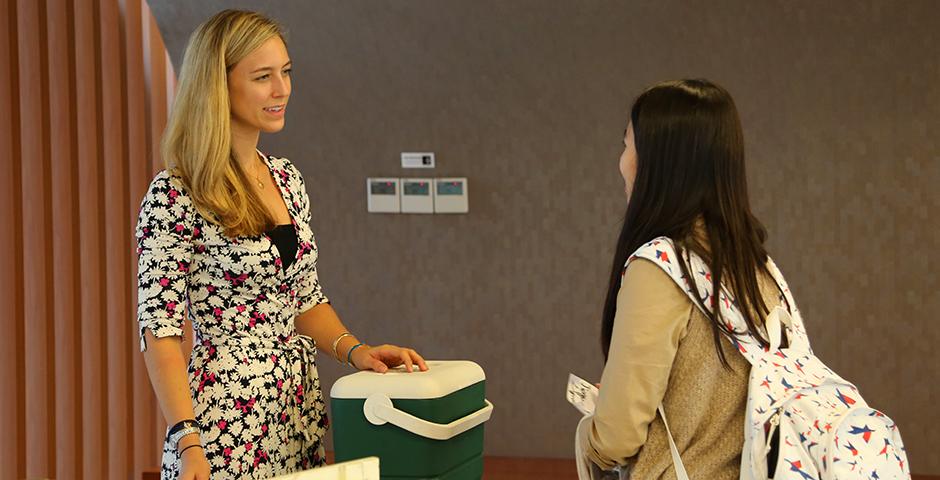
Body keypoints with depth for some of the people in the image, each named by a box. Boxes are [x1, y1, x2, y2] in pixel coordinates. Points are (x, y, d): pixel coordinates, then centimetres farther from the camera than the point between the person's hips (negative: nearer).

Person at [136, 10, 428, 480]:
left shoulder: (287, 179, 9)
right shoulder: (174, 194, -12)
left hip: (300, 411, 7)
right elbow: (159, 332, -15)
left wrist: (354, 349, 0)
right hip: (227, 424, -7)